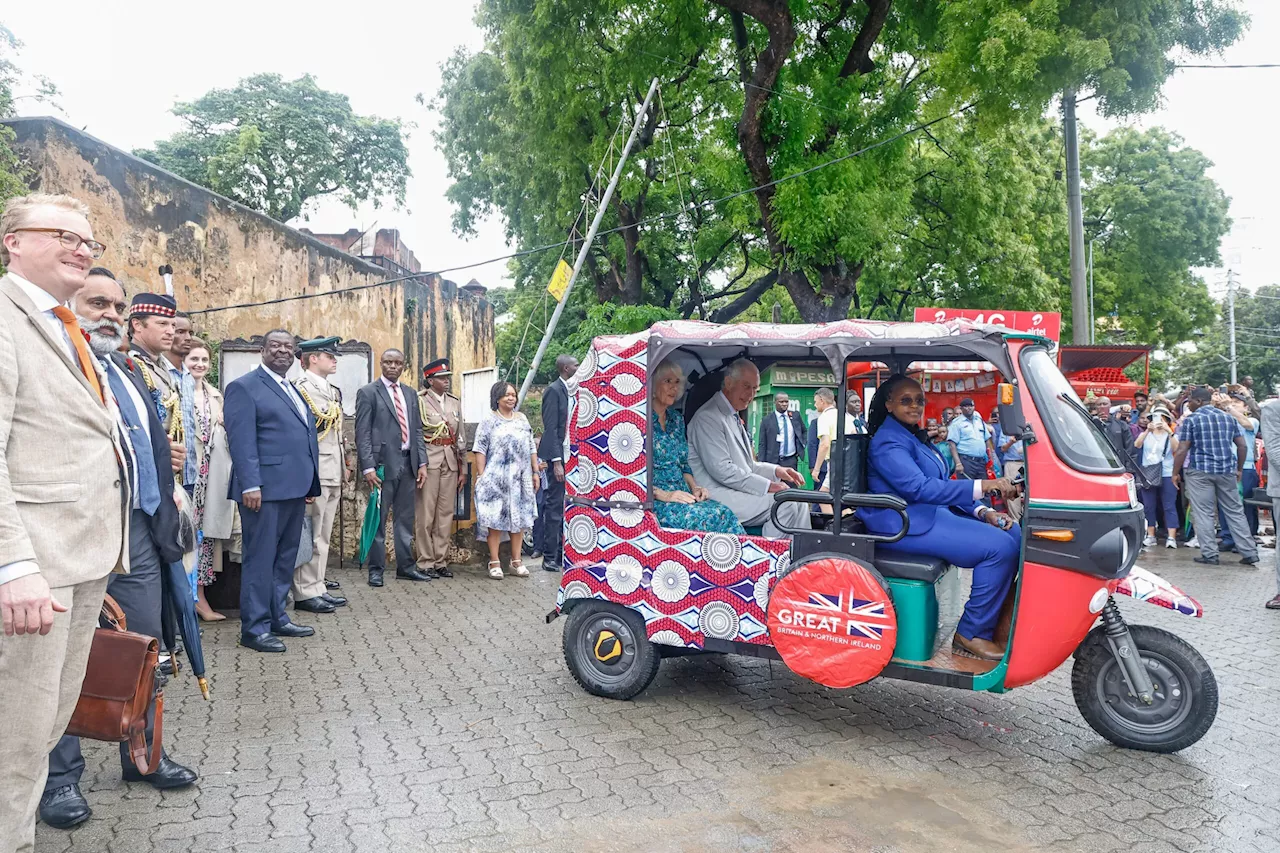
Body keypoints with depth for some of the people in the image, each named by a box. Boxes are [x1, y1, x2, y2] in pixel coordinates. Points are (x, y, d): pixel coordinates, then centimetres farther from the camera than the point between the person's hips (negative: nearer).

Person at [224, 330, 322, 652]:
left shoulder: (293, 390, 20)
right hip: (266, 489, -8)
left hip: (294, 489, 8)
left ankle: (278, 619, 25)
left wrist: (310, 482, 16)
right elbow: (241, 440, -13)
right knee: (260, 559, -2)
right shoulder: (245, 387, -5)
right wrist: (250, 485, -20)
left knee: (286, 558, 14)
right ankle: (254, 629, 6)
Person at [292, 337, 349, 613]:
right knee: (310, 536, -2)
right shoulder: (300, 388, -10)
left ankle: (318, 587, 21)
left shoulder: (333, 391, 17)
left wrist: (344, 467, 19)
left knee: (323, 536, 13)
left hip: (333, 475, 9)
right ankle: (305, 593, 5)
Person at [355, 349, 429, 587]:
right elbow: (362, 433, -7)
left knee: (405, 519, 10)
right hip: (383, 463, -5)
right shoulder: (368, 393, -2)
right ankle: (376, 569, 9)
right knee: (378, 519, 1)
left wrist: (422, 462, 6)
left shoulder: (410, 393, 15)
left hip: (408, 463, 5)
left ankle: (405, 566, 18)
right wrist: (368, 467, -15)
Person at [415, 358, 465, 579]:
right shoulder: (419, 401, -2)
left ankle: (441, 561, 14)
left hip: (450, 462, 5)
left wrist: (463, 469, 14)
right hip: (428, 461, -5)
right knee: (426, 515, -2)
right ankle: (425, 563, 6)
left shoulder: (455, 402, 15)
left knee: (446, 514, 7)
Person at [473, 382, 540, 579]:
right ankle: (494, 563, 2)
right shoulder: (489, 422, 0)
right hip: (496, 479, -4)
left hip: (520, 479, 4)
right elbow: (480, 450, -4)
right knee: (495, 519, -3)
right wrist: (481, 476, -11)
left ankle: (516, 561, 14)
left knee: (519, 518, 6)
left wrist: (535, 472, 9)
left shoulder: (522, 419, 13)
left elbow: (531, 448, 14)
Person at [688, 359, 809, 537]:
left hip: (737, 491, 10)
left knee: (799, 502, -2)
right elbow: (721, 470, -20)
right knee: (784, 503, -21)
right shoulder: (708, 417, -11)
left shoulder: (733, 417, 20)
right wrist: (767, 486, -19)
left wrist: (776, 470, 6)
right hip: (718, 496, -10)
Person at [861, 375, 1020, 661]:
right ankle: (971, 634, -11)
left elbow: (943, 484, 18)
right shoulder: (888, 442, -13)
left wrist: (983, 511, 3)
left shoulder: (914, 436, 18)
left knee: (1012, 532, 1)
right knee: (999, 546, -20)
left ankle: (999, 621, 3)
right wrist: (981, 486, -31)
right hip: (905, 525, -10)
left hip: (930, 514, 10)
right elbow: (919, 488, -26)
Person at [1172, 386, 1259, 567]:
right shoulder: (1228, 418, 10)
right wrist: (1239, 469, 19)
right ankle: (1249, 553, 12)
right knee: (1236, 512, 11)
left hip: (1200, 471, -5)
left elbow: (1182, 450, -9)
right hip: (1227, 471, 5)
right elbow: (1242, 445, 10)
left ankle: (1210, 554, 0)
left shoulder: (1191, 420, -5)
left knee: (1203, 514, 0)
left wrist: (1175, 473, -1)